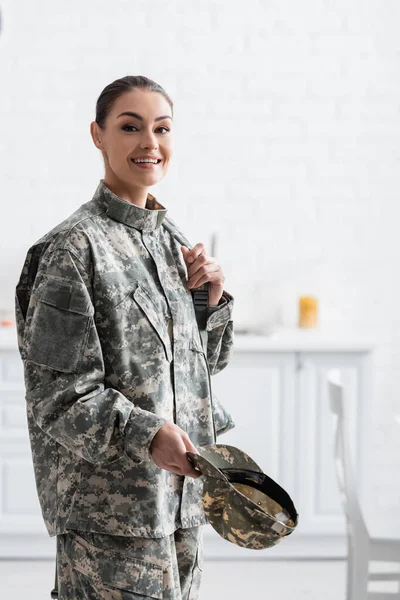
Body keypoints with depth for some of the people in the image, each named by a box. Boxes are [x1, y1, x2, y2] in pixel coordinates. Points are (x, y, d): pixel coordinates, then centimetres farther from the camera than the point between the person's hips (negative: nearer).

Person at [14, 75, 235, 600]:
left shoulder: (172, 241, 12)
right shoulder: (74, 248, -12)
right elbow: (55, 392, -15)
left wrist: (213, 298, 2)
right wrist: (146, 434, -26)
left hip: (181, 496, 8)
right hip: (108, 504, -7)